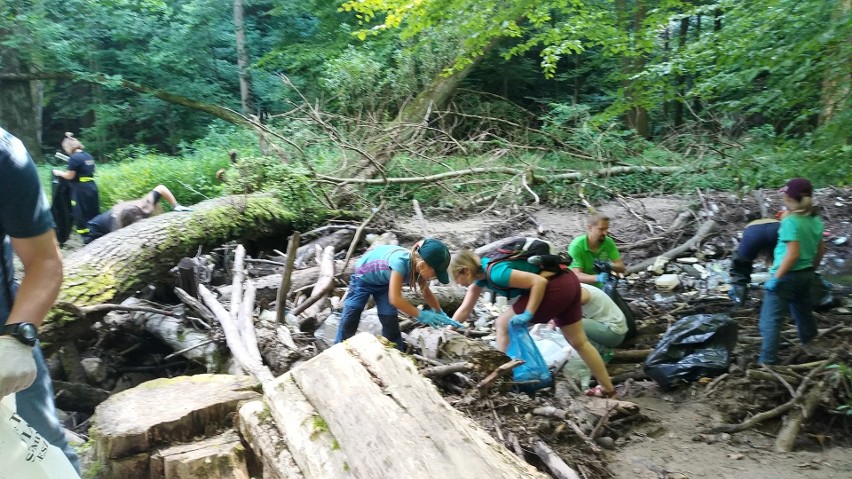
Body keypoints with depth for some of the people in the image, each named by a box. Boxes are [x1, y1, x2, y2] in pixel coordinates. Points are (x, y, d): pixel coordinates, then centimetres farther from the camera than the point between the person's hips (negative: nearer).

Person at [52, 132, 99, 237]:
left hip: (81, 191, -8)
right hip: (92, 188, 8)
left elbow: (69, 176, -10)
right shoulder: (88, 156, 10)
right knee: (93, 215, 12)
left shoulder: (74, 158, -13)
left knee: (81, 217, 0)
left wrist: (59, 173, 6)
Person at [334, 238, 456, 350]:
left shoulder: (419, 267, -22)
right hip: (363, 276, -5)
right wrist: (421, 315, -37)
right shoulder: (401, 263, -44)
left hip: (383, 282, 5)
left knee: (390, 320, -2)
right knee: (350, 317, 0)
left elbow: (427, 292, -1)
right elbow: (395, 299, -44)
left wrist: (440, 314, 0)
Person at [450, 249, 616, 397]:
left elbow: (539, 281, -23)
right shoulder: (481, 273, 10)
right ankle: (607, 389, 31)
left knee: (503, 324, 0)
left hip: (556, 287, -10)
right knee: (579, 342, 20)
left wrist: (528, 314, -20)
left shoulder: (495, 273, -20)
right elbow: (464, 310, 17)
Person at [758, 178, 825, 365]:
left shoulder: (791, 221, -20)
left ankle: (767, 361, -6)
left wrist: (776, 278, -20)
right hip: (806, 275, 8)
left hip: (787, 276, -8)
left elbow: (793, 254, -24)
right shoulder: (815, 221, 5)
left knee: (771, 319, -5)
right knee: (803, 313, 26)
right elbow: (821, 250, 13)